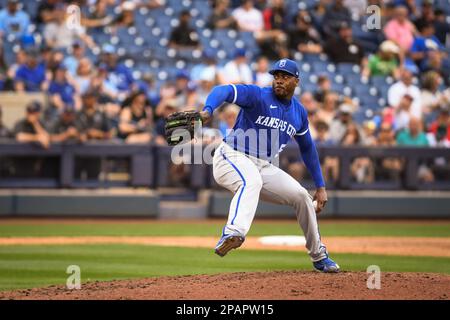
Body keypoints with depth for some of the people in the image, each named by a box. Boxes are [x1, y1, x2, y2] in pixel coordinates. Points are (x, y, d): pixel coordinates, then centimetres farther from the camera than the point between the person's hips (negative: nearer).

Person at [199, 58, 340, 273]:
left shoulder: (299, 113, 11)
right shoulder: (258, 96, -9)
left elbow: (308, 149, 23)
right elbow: (223, 91, -26)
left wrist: (320, 187, 21)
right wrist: (208, 111, -48)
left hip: (264, 167, 7)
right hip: (232, 158, -7)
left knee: (301, 196, 4)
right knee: (252, 180, -39)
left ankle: (318, 256, 22)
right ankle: (233, 234, -63)